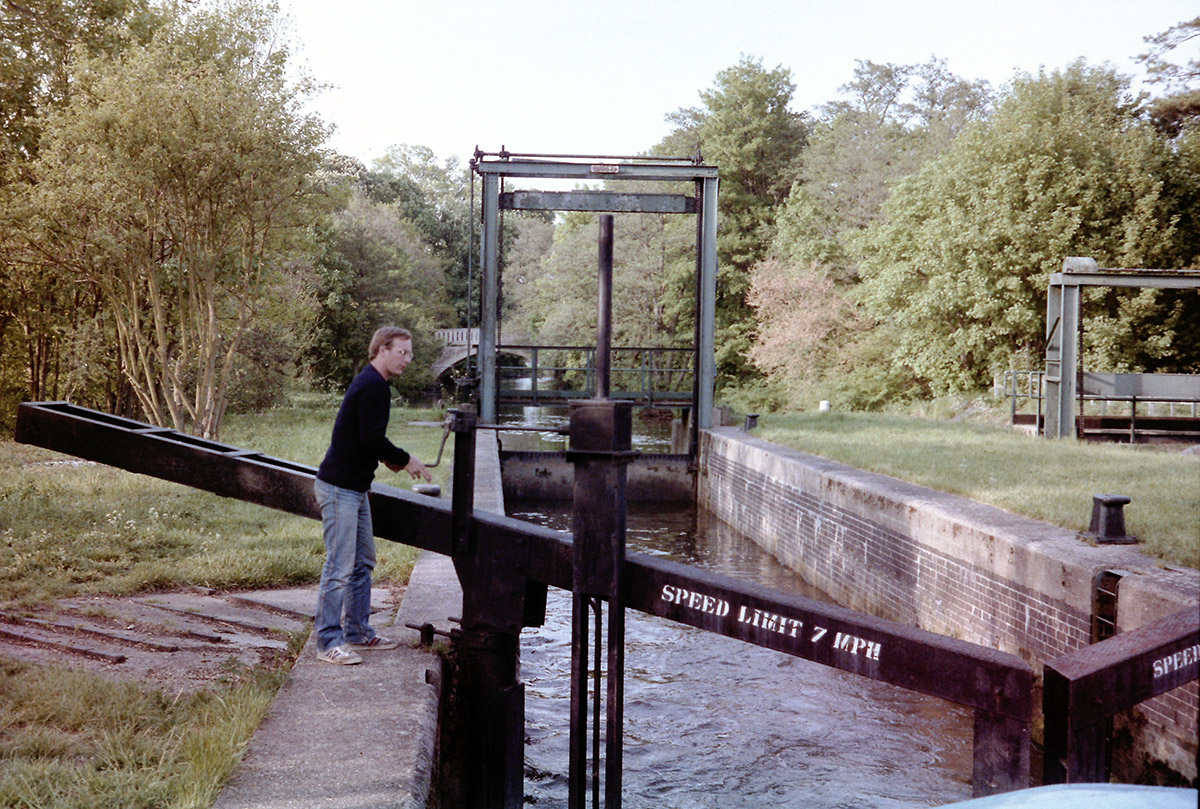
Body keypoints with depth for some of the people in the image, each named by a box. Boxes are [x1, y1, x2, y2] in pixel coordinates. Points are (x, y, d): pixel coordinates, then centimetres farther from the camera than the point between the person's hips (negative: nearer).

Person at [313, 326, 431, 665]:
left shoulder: (372, 383, 17)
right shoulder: (373, 386, -16)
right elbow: (371, 437, -23)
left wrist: (387, 458, 11)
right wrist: (405, 460, -11)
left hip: (355, 487, 11)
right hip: (339, 487, -11)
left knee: (362, 562, 16)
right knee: (340, 566, -8)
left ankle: (358, 633, 24)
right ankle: (328, 642, -3)